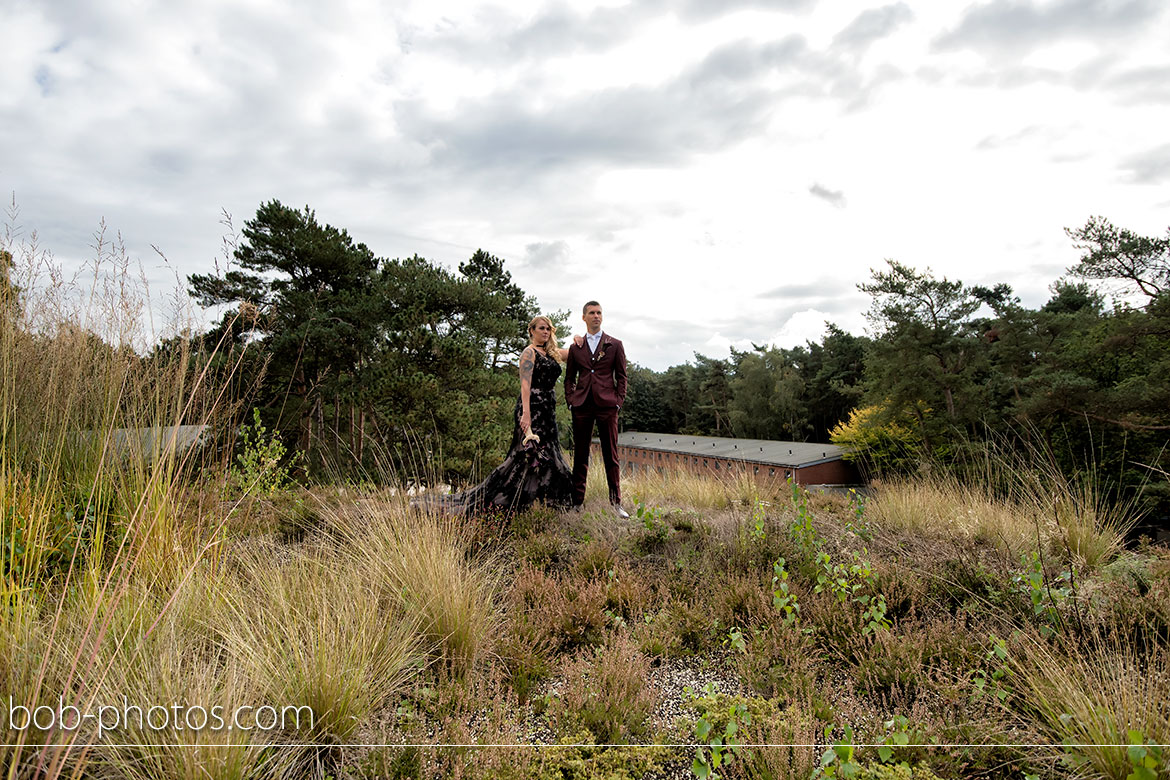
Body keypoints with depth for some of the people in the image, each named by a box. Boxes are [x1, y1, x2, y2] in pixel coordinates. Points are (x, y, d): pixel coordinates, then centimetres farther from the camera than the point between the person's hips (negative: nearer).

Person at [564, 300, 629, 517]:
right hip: (581, 405, 2)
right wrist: (570, 401, 5)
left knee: (611, 455, 1)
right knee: (580, 455, 5)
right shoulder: (575, 347, 15)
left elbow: (621, 376, 8)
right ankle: (577, 501, 10)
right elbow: (569, 377, 18)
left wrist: (618, 402, -2)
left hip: (606, 404, -1)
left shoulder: (615, 345, 11)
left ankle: (616, 502, 7)